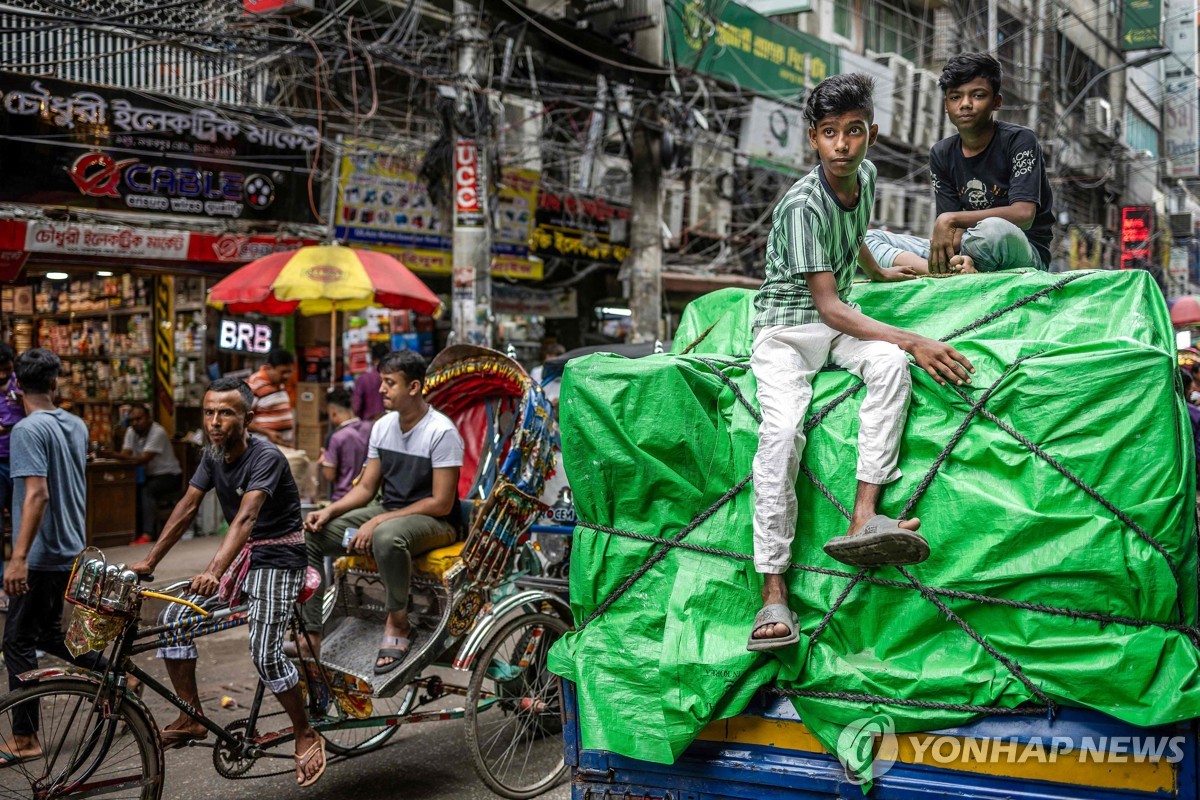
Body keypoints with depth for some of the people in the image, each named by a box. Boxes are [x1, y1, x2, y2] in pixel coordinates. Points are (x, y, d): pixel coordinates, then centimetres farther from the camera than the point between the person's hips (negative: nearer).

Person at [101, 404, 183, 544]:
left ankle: (148, 534, -38)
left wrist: (115, 455, -38)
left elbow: (144, 459, -28)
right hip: (149, 475, 7)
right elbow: (125, 454, -6)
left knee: (147, 490, -33)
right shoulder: (131, 431, 5)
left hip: (169, 475, -7)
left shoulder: (158, 432, -19)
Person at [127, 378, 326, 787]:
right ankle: (191, 719, 10)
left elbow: (246, 516, -36)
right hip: (241, 555, 8)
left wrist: (215, 572, -49)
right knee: (174, 617, -2)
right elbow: (187, 507, 5)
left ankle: (306, 735, 2)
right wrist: (149, 561, 1)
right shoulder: (213, 453, 2)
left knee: (264, 653, -19)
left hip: (278, 558, -8)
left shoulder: (265, 457, -23)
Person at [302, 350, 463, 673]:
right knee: (309, 535, -9)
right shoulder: (383, 426, 6)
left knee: (387, 536, -41)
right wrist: (329, 511, -8)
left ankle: (397, 622, -17)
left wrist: (379, 521, -22)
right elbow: (366, 487, 11)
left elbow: (441, 504, -19)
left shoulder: (441, 431, -16)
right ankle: (310, 635, -8)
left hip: (434, 523, -7)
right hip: (386, 512, 7)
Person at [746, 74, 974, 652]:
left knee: (890, 364, -29)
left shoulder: (865, 177, 4)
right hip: (786, 325, -6)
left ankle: (863, 519, -34)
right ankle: (774, 592, -29)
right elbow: (828, 305, -23)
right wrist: (912, 340, -30)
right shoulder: (802, 205, -19)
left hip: (838, 319, 6)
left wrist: (881, 272, 45)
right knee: (782, 430, -30)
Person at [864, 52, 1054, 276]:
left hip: (1024, 253, -5)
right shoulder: (942, 154, 8)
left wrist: (950, 219, -21)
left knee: (995, 230, -42)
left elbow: (1023, 214, -20)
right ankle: (956, 268, -31)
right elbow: (955, 230, 0)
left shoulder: (1019, 140, -7)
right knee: (869, 239, -9)